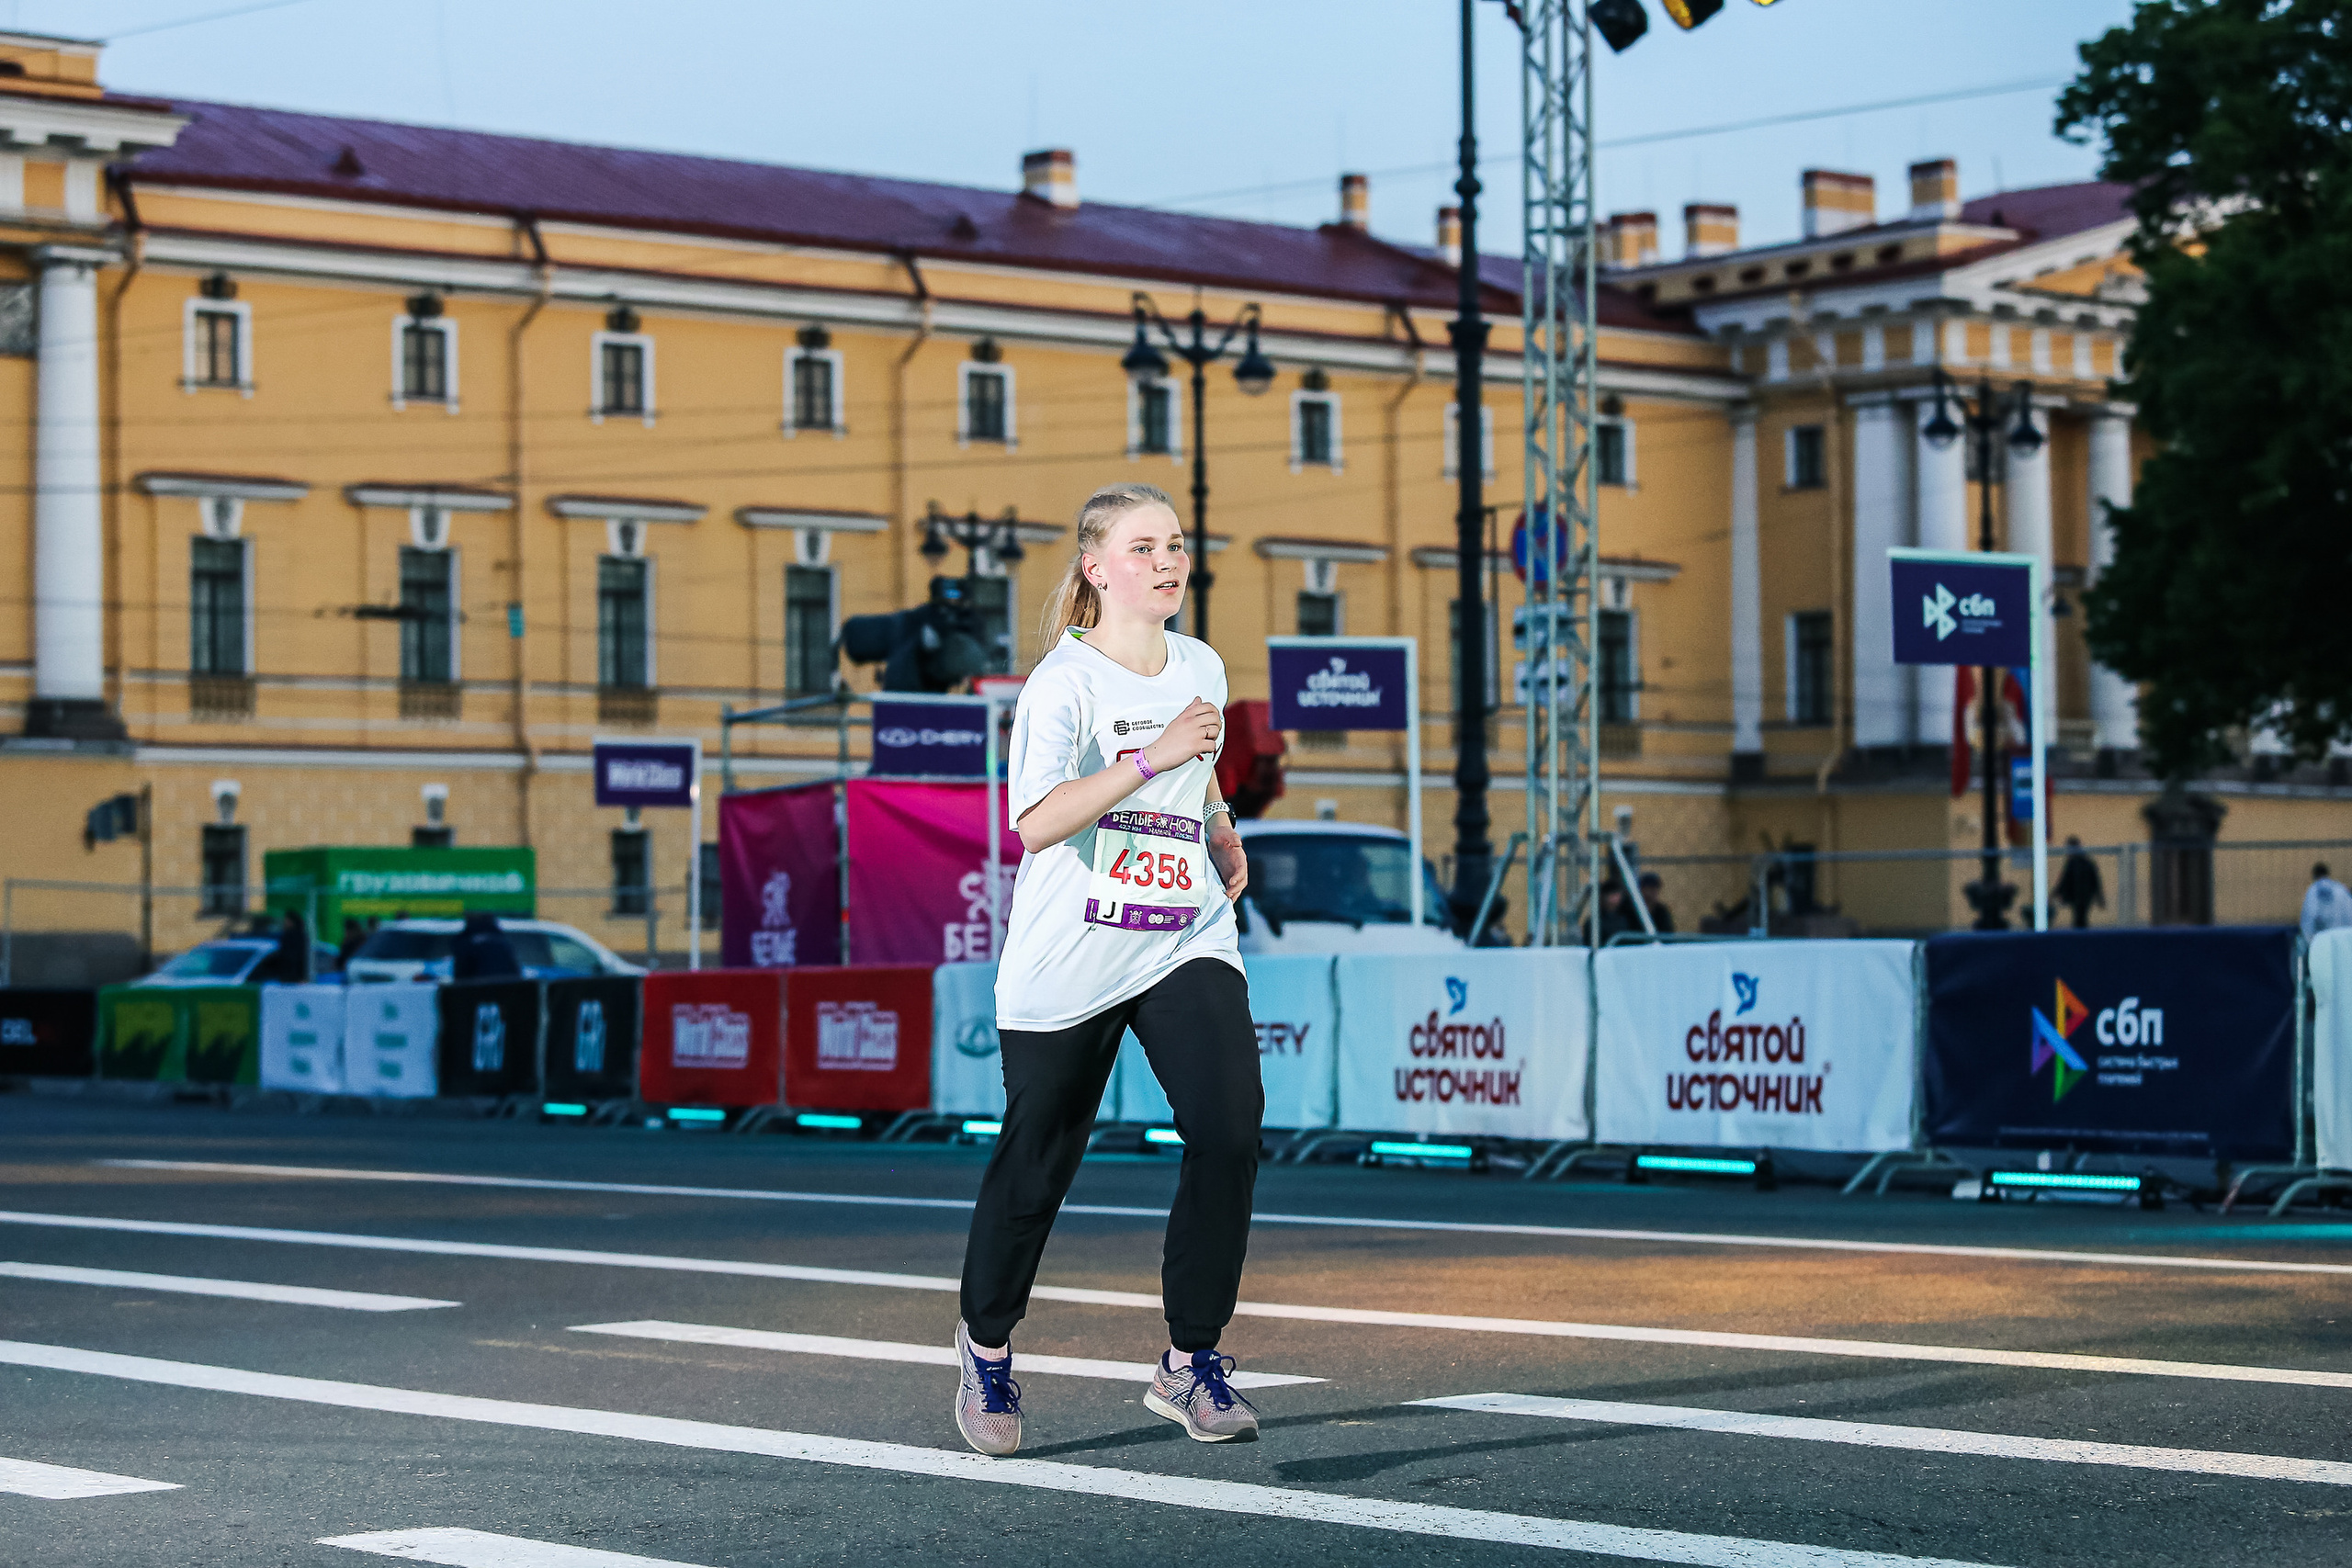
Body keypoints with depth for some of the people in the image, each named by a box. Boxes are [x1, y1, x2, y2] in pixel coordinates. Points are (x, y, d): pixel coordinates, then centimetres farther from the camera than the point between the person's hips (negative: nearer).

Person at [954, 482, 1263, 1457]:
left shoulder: (1203, 669, 8)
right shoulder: (1065, 680, -11)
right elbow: (1038, 822, -26)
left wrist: (1224, 837, 13)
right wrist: (1150, 759, -32)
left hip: (1187, 945, 4)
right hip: (1066, 962, -4)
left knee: (1230, 1126, -17)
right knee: (1036, 1161, 7)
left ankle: (1191, 1363, -6)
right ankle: (987, 1341, 35)